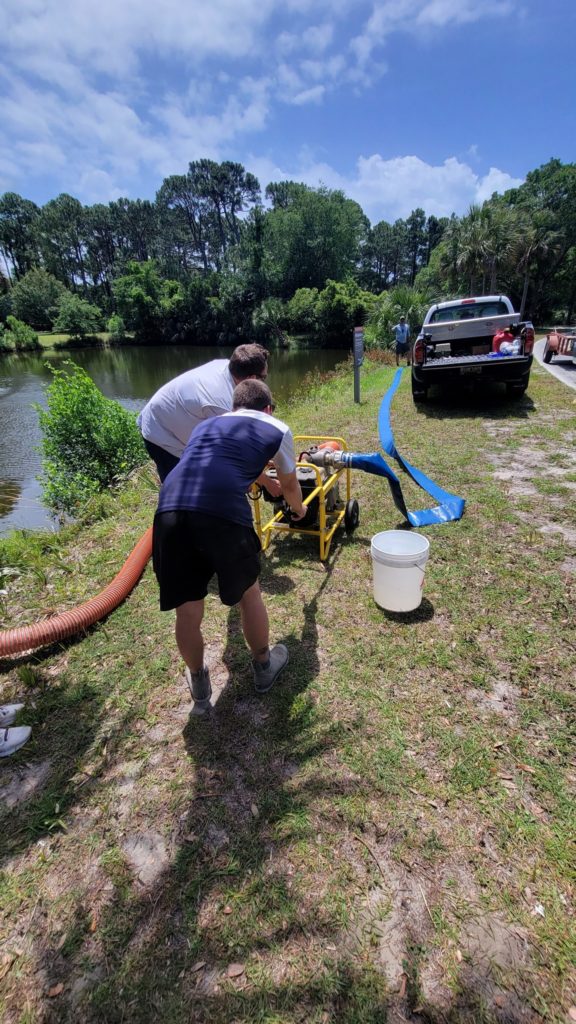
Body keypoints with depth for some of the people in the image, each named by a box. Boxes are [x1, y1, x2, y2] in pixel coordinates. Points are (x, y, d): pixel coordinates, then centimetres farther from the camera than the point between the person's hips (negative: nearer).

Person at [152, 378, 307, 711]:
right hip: (223, 512, -3)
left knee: (187, 609, 19)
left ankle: (199, 684, 43)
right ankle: (264, 667, 46)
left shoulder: (205, 425, 34)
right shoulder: (277, 429, 23)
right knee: (248, 592, 23)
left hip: (170, 509, 4)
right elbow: (290, 484, 38)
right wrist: (299, 508, 61)